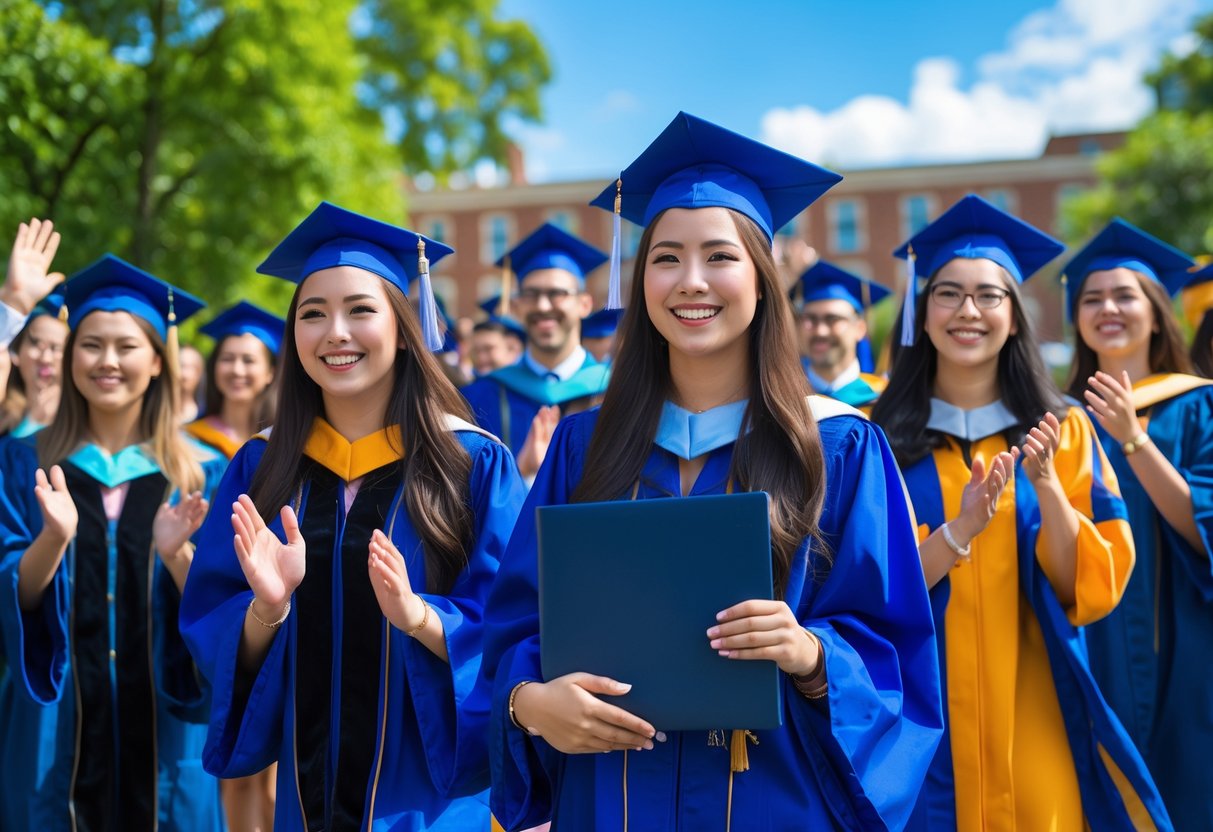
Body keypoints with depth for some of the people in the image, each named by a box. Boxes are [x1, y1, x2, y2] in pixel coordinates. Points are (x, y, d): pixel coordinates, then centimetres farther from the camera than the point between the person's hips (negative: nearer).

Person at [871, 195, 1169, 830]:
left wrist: (1046, 486, -20)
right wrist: (960, 531, -23)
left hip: (1034, 719, 1)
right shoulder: (882, 438, -3)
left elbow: (1096, 587, -4)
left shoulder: (1063, 432, 1)